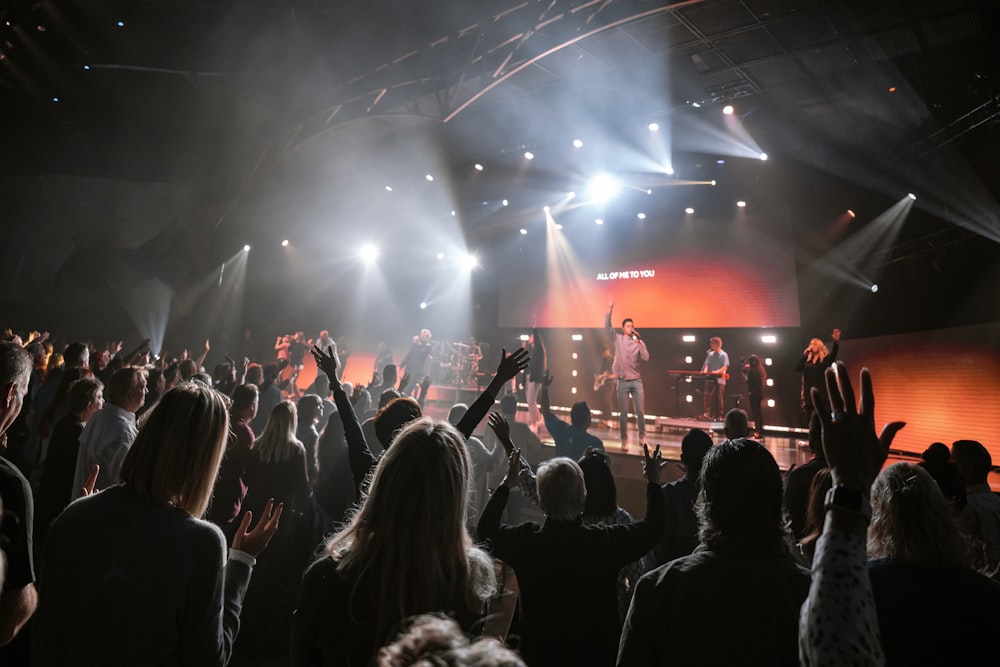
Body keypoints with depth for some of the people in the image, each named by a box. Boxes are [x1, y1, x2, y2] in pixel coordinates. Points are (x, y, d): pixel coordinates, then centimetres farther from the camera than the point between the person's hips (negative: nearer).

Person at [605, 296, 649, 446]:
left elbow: (646, 358, -8)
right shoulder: (618, 339, 3)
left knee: (640, 412, 3)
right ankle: (624, 440, 14)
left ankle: (642, 438, 20)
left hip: (636, 381, 1)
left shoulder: (639, 342, 6)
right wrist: (610, 309, -17)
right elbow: (607, 327, -9)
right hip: (622, 382, -1)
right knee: (623, 413, 3)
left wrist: (639, 342, -14)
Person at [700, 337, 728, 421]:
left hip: (720, 379, -4)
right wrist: (705, 370, -12)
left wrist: (717, 371, -26)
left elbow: (725, 367, -10)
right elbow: (707, 364, 9)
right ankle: (707, 414, -7)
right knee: (708, 395, -7)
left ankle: (719, 416, 7)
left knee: (719, 398, 1)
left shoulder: (723, 355, -1)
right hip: (710, 378, 4)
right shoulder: (710, 354, 14)